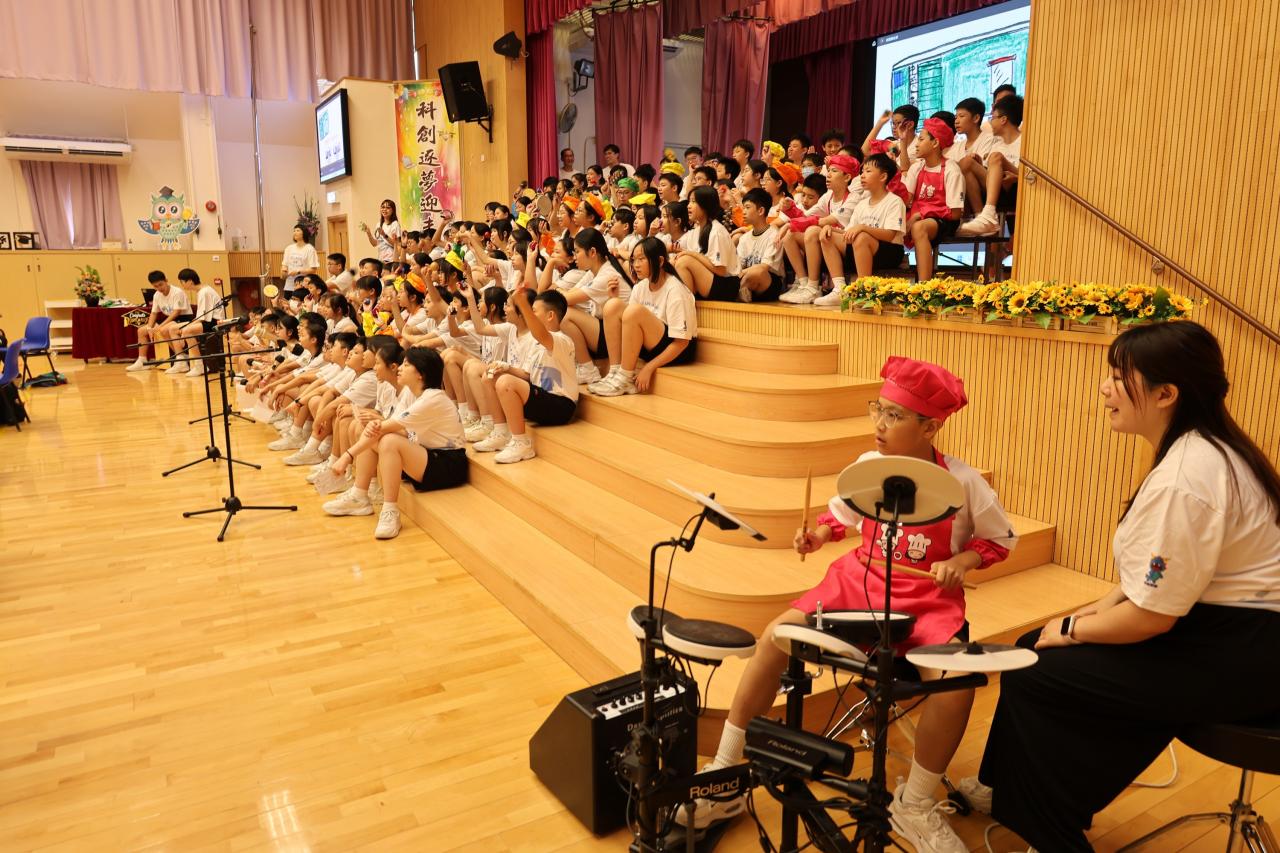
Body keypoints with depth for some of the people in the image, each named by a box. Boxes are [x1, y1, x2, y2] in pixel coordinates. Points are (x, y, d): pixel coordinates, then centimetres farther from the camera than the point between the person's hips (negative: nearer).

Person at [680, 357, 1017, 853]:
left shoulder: (962, 482, -10)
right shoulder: (867, 466, -2)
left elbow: (1000, 540, 4)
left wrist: (963, 560, -14)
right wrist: (820, 533, -4)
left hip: (929, 599, -2)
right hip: (859, 580, 3)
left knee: (955, 682, -30)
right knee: (776, 636, -18)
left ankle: (915, 806, -1)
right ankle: (724, 775, -6)